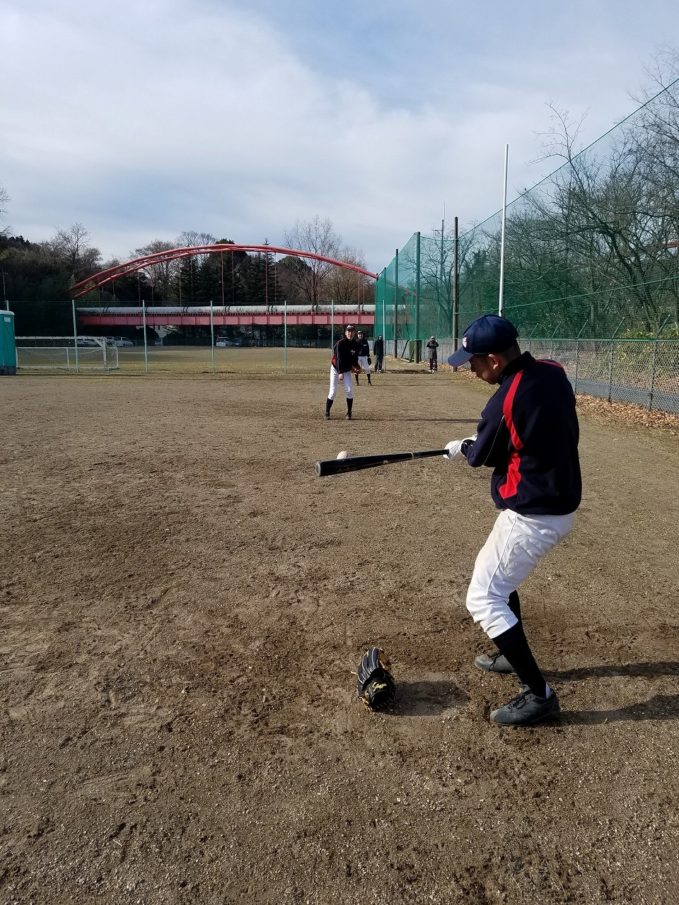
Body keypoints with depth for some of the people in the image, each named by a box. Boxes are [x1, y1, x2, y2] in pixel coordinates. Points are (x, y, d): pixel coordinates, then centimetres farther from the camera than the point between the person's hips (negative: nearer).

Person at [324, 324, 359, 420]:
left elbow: (355, 358, 7)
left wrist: (355, 367, -12)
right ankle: (327, 412, 7)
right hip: (336, 369, -4)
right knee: (333, 391, -6)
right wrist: (340, 372, -28)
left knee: (349, 390, -8)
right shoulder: (340, 343, -19)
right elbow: (339, 358, -23)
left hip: (347, 370, 4)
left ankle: (349, 413, 4)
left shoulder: (355, 344, -3)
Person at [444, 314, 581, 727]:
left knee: (483, 599, 1)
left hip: (533, 515, -9)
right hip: (562, 501, 9)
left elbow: (481, 456, -7)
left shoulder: (503, 403, -24)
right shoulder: (555, 374, 0)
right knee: (500, 576, 27)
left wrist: (461, 448, 16)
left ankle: (539, 693, 6)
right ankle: (514, 654, 43)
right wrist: (478, 443, 12)